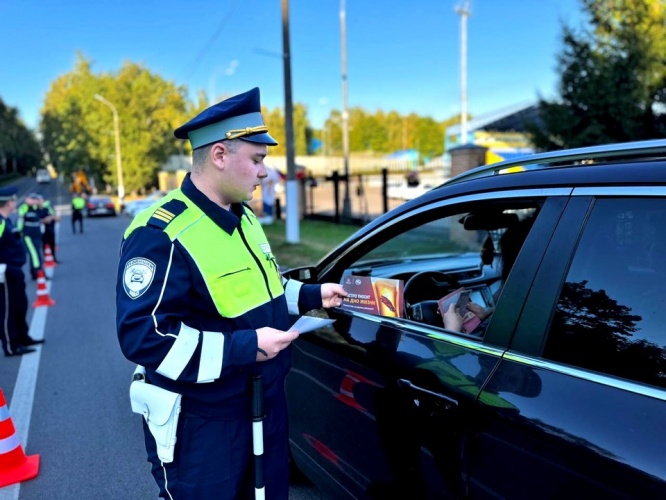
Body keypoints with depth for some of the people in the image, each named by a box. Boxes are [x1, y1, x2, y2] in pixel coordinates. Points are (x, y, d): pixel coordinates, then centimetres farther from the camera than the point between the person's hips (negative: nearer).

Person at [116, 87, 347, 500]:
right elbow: (143, 336, -28)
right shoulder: (162, 234, -23)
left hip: (267, 405, 9)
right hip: (202, 424, -8)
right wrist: (244, 347, -30)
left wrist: (311, 295, 9)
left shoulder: (243, 218, 8)